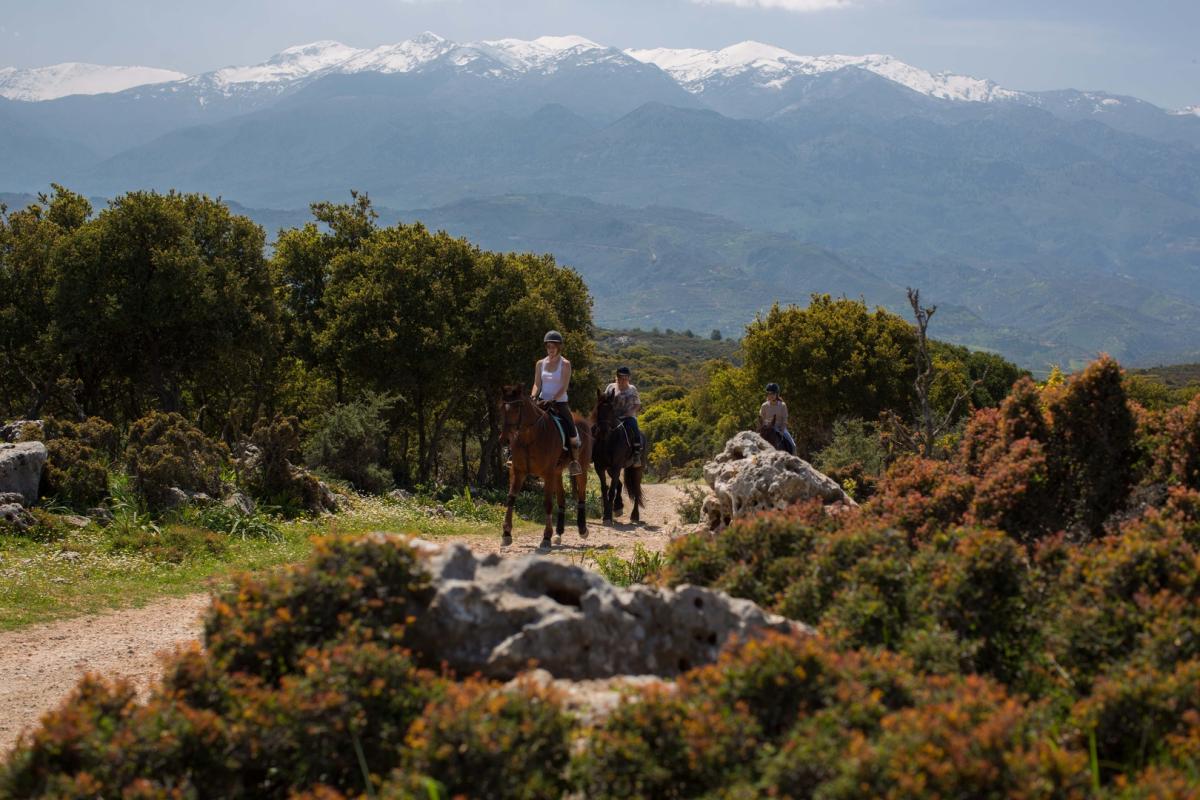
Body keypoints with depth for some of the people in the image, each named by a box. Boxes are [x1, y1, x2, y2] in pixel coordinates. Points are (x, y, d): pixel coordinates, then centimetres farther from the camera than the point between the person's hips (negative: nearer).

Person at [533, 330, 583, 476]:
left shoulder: (565, 364, -3)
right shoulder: (540, 363, 8)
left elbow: (563, 387, -11)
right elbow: (537, 384, 5)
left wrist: (552, 400, -23)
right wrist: (532, 397, -15)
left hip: (559, 403, -3)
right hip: (542, 402, 4)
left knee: (571, 431, -18)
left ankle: (575, 461, -6)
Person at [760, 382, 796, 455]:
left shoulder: (782, 405, -1)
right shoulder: (764, 406, 2)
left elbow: (785, 420, -3)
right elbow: (762, 420, 5)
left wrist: (782, 431, -15)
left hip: (780, 429, 0)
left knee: (792, 445, -17)